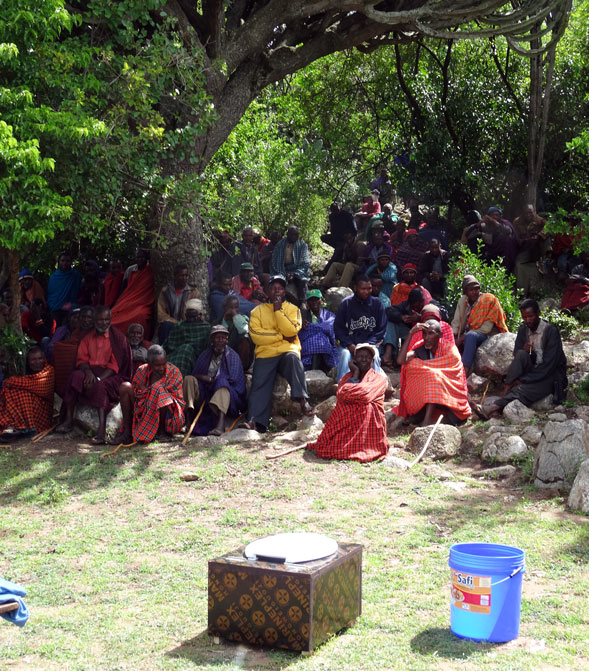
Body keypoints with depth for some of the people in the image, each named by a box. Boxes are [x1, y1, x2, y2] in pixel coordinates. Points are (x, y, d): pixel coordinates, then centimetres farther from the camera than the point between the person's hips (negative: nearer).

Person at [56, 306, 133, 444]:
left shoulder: (118, 338, 2)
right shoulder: (88, 338, 16)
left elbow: (115, 365, -6)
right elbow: (81, 360, 7)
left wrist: (99, 378, -20)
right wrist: (89, 372, -16)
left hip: (110, 374, -4)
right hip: (91, 370, 4)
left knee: (99, 386, -36)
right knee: (75, 377, -28)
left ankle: (102, 429, -48)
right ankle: (68, 420, -28)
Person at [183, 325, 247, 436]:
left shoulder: (233, 356, 4)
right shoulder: (205, 355, 16)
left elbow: (233, 379, -8)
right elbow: (195, 374, 10)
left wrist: (211, 379, -7)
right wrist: (204, 378, -12)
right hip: (205, 392, 4)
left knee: (222, 383, -35)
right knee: (189, 379, -18)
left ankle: (220, 425, -59)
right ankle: (188, 421, -35)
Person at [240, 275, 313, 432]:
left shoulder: (292, 309, 14)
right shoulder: (257, 310, 14)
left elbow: (291, 331, -4)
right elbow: (255, 335, -2)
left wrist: (278, 310, -6)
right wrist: (282, 336, -4)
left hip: (287, 350, -1)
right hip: (265, 354, 1)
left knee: (293, 358, -36)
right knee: (260, 385, -21)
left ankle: (302, 400, -41)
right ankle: (254, 420, -36)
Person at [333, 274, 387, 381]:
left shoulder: (376, 303, 3)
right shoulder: (346, 303, 1)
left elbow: (381, 329, 3)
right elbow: (338, 328, 2)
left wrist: (369, 345, -11)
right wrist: (349, 345, -13)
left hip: (370, 343, 0)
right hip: (349, 343, 0)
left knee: (374, 356, -30)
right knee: (345, 354, -31)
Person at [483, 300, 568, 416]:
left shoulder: (551, 331, -15)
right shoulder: (523, 330, 4)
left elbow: (549, 365, -21)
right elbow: (516, 355, 2)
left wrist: (523, 380, -25)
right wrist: (523, 351, -23)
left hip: (551, 375, -5)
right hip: (532, 370, 5)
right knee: (521, 355, -26)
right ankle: (505, 394, -35)